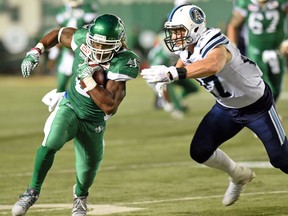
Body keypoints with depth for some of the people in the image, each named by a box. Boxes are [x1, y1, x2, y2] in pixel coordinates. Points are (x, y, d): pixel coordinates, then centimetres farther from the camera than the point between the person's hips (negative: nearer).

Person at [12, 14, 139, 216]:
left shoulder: (121, 64, -28)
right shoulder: (82, 38, -17)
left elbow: (109, 107, -33)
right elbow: (59, 34, 7)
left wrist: (88, 78, -36)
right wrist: (35, 52, -4)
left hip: (93, 122, -1)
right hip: (70, 107, 1)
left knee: (87, 171, 12)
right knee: (51, 143, -28)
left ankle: (80, 197, 49)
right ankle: (33, 192, -10)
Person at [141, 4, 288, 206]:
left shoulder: (214, 45, -36)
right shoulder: (186, 48, -11)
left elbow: (212, 66, -60)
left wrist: (172, 73, -69)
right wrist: (164, 77, -10)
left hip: (257, 104, -7)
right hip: (227, 107, 7)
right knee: (200, 151, -3)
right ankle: (239, 176, 24)